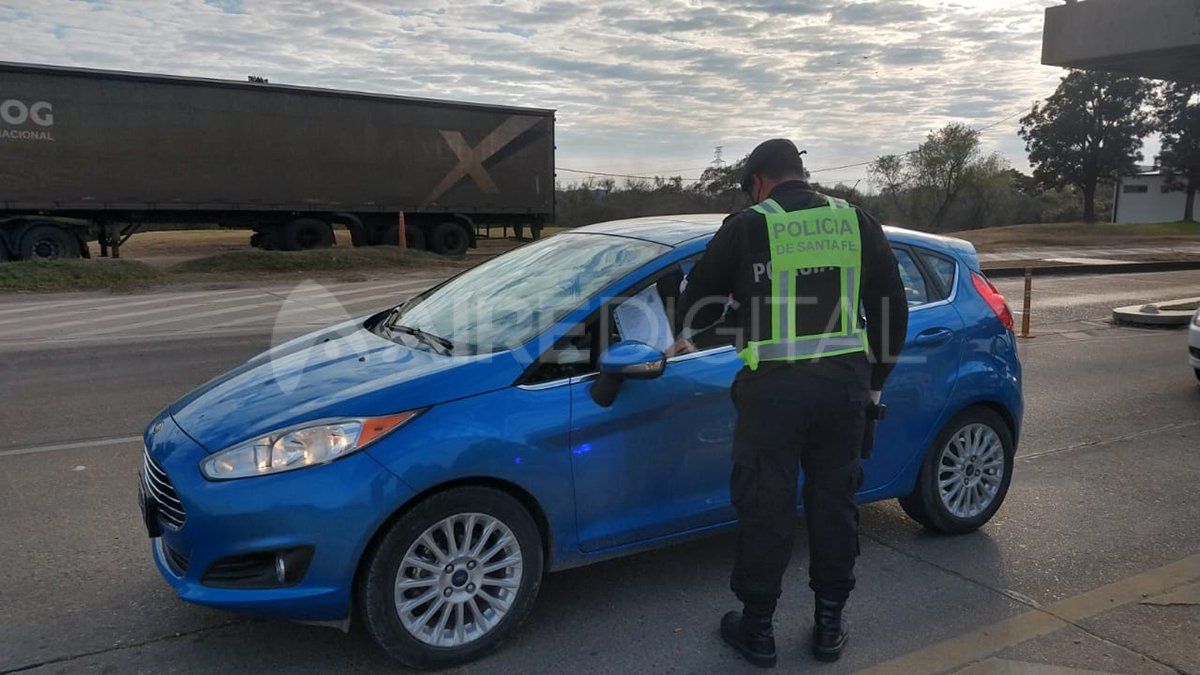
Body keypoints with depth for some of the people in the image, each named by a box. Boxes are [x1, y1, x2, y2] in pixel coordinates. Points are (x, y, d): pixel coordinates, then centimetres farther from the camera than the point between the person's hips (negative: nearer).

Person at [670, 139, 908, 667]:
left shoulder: (747, 228, -3)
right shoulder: (857, 222, 7)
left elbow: (700, 293, 7)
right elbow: (892, 308, 10)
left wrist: (684, 337, 28)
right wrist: (874, 380, 20)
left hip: (773, 388, -4)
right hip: (846, 384, 4)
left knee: (765, 508, 7)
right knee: (835, 501, 16)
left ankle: (756, 629, 20)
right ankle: (830, 626, 28)